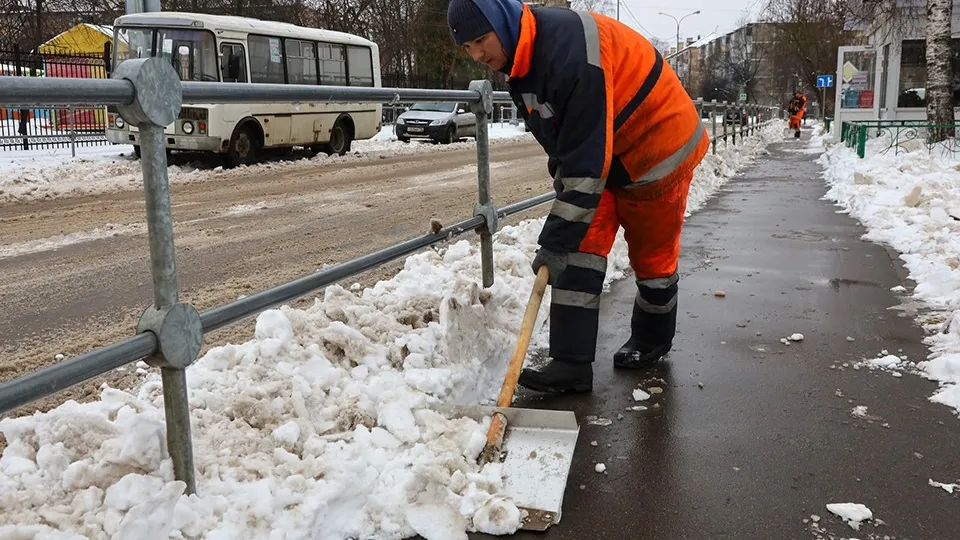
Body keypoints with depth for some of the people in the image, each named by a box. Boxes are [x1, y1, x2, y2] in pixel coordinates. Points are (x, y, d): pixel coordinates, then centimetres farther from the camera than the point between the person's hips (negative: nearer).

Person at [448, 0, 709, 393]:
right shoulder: (520, 59, -4)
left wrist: (556, 240, -32)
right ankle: (572, 363, -5)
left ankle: (652, 340, 32)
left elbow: (587, 159, -35)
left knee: (652, 252, 7)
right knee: (582, 246, -5)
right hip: (597, 153, 8)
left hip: (658, 147, -8)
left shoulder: (570, 51, -34)